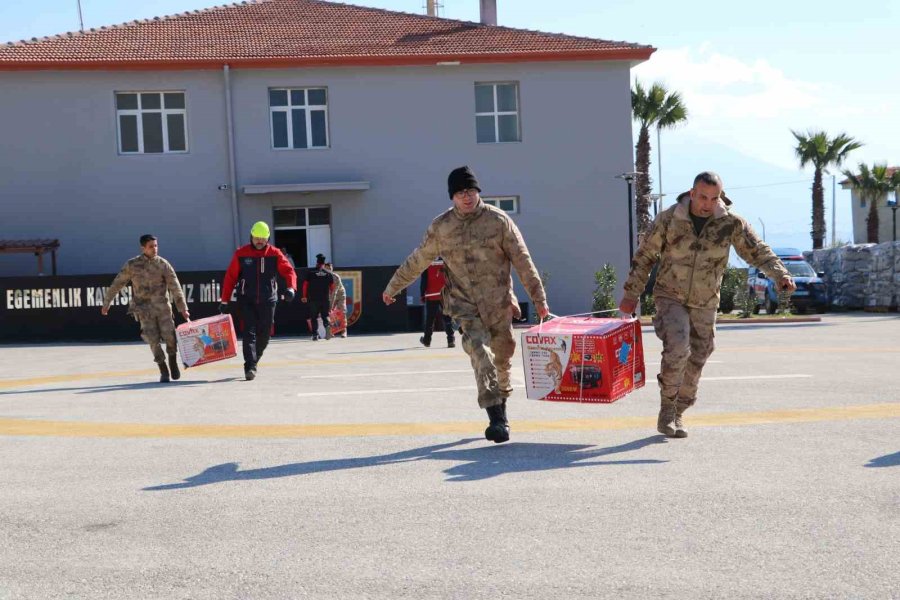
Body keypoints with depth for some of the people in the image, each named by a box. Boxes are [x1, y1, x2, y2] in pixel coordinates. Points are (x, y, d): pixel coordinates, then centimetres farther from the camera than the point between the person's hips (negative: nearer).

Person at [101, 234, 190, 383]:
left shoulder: (163, 264, -1)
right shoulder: (132, 265, -1)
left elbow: (175, 287, -2)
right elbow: (117, 284, 8)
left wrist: (183, 309, -5)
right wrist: (106, 303, 11)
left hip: (163, 306, 0)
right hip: (144, 309, 0)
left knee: (169, 336, -9)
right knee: (153, 340, -5)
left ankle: (173, 362, 19)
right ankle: (163, 371, 8)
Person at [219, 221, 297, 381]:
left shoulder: (275, 253, 0)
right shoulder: (241, 253, -1)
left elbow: (289, 270, -8)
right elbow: (230, 277, 0)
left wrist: (291, 287, -28)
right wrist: (224, 301, -2)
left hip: (268, 301, 2)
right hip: (247, 301, -2)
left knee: (264, 335, 10)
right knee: (249, 333, -11)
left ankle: (253, 361, 32)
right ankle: (250, 367, -12)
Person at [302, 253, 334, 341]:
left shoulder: (310, 272, 1)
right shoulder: (328, 274, 5)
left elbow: (305, 284, -1)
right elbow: (332, 287, 7)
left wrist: (304, 296, 7)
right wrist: (330, 296, 22)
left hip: (313, 299, -1)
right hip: (325, 299, 1)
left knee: (313, 317, 8)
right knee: (325, 316, 11)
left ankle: (315, 334, 1)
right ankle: (327, 325, -18)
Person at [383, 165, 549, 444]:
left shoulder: (499, 220, -4)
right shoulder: (441, 227, 0)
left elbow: (523, 261, -2)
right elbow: (417, 260, 12)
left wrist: (539, 298, -3)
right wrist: (392, 287, 18)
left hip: (498, 302, 1)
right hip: (464, 303, 0)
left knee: (502, 355, 10)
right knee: (479, 350, -19)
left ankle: (502, 398, 40)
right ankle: (496, 418, -22)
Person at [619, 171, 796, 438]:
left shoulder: (731, 222, -8)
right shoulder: (669, 219, -10)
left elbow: (757, 251, -8)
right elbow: (645, 255, -2)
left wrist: (781, 275, -26)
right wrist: (631, 293, -2)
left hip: (705, 304, 3)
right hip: (670, 297, -2)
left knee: (695, 361, 9)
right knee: (677, 350, -22)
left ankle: (677, 415, 27)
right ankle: (666, 409, -3)